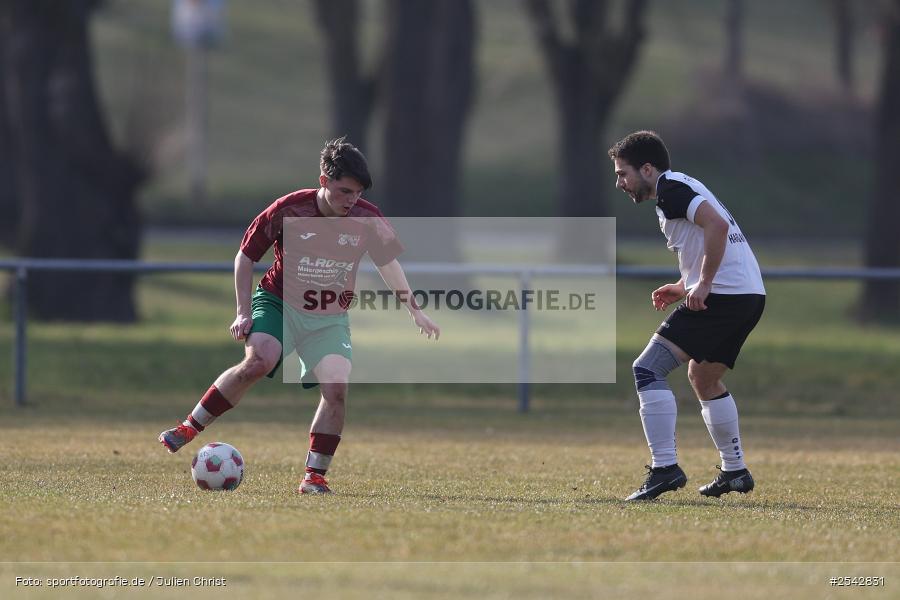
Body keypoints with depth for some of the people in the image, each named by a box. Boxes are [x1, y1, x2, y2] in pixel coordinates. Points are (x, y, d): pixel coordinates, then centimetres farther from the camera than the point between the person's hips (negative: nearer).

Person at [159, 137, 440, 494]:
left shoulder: (367, 219, -8)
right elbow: (245, 257, -3)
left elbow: (387, 262, 12)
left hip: (330, 319, 3)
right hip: (280, 303, -3)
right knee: (258, 362, -30)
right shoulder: (288, 210, -15)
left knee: (337, 387, -19)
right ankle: (189, 428, -18)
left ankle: (314, 476, -7)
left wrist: (415, 311, 16)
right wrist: (244, 313, -7)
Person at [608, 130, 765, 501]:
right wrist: (683, 286, 19)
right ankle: (735, 471, 30)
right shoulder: (681, 187, 23)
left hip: (724, 296, -10)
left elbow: (717, 225, -24)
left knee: (647, 369, -12)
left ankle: (664, 468, -20)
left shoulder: (670, 189, -8)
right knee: (703, 378, 28)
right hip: (750, 294, 10)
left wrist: (703, 285, -22)